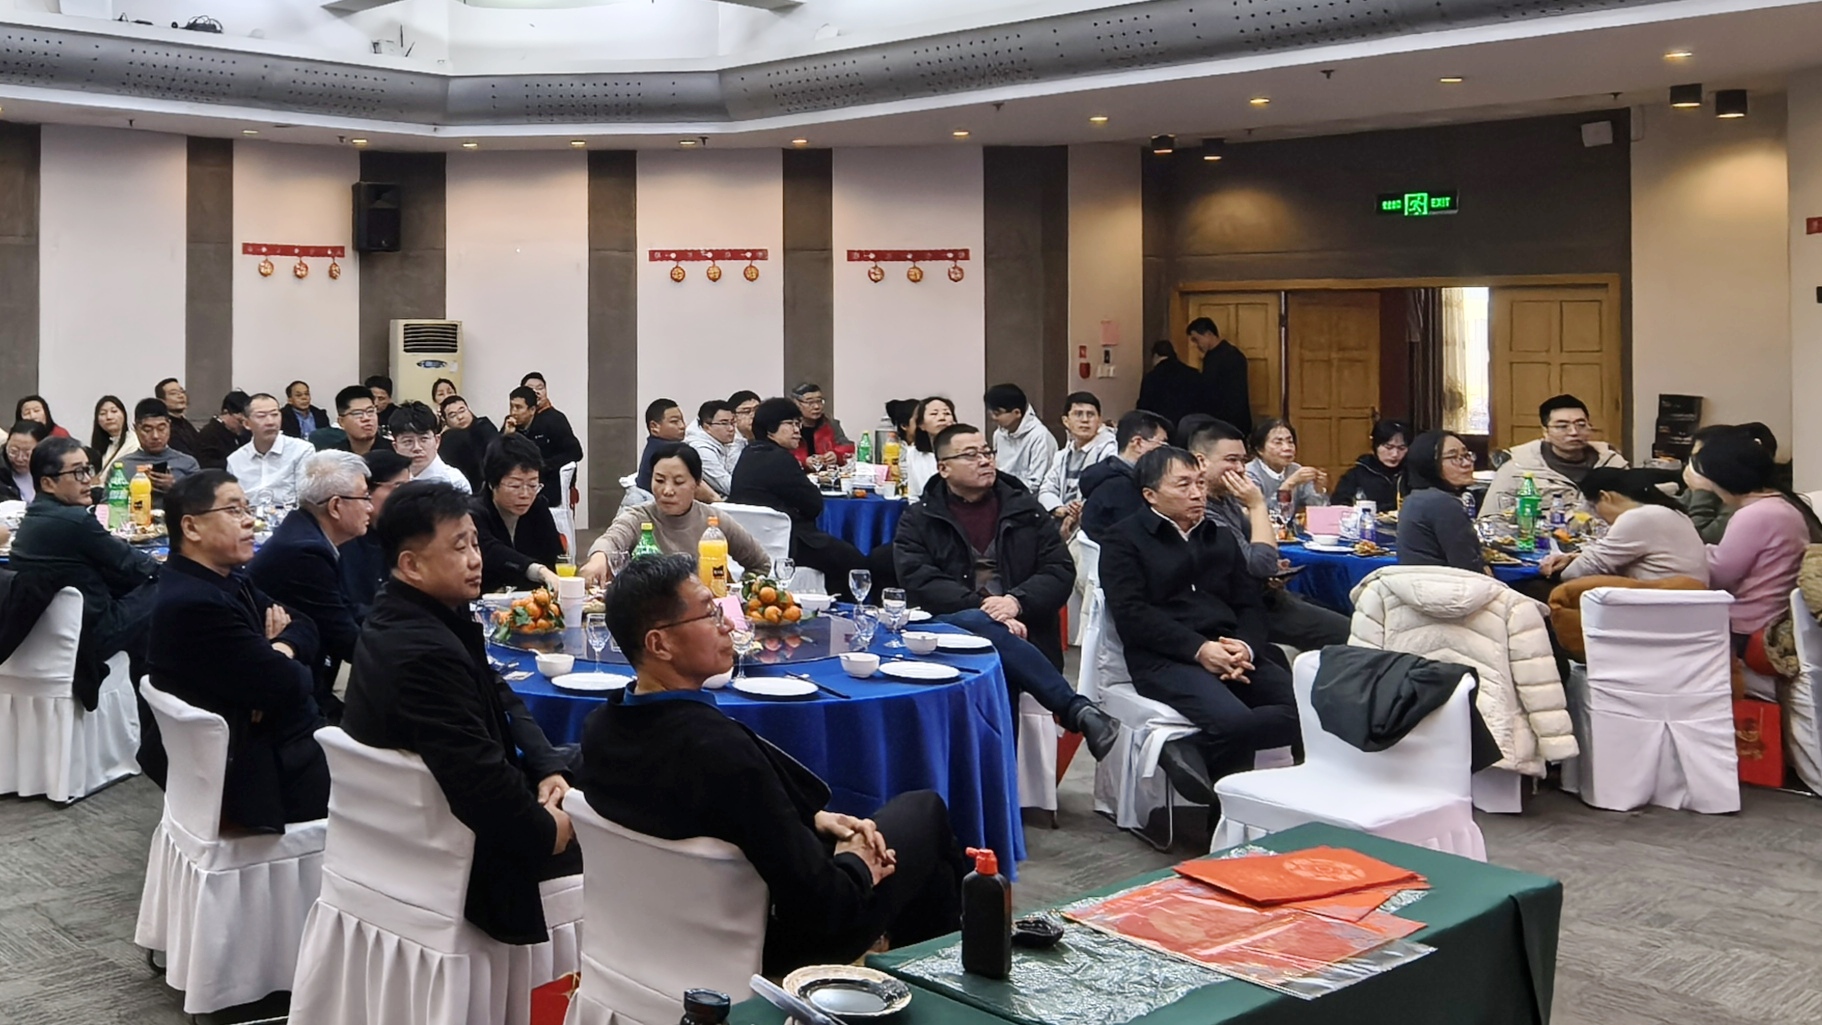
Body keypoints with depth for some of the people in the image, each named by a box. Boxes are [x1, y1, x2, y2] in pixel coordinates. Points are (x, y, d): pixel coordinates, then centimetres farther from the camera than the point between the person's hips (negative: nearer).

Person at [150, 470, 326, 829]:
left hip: (270, 735, 9)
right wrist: (285, 662, -2)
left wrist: (280, 650, -12)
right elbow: (285, 684, -24)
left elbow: (303, 625, 9)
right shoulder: (192, 604, -24)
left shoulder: (229, 579, 6)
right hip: (258, 771, -9)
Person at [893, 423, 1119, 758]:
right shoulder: (919, 521, 12)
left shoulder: (1025, 509, 17)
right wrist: (982, 607, -18)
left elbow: (1061, 570, 9)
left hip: (1022, 632, 1)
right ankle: (1078, 709, -38)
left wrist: (1016, 601, -12)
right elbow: (919, 582, -4)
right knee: (978, 625, -36)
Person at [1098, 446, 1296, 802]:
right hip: (1164, 658, -6)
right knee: (1234, 721, -35)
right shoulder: (1125, 540, 8)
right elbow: (1131, 614, -5)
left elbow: (1251, 606, 18)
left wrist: (1245, 647, -6)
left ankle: (1192, 749, -15)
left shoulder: (1222, 539, 27)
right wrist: (1199, 649, -16)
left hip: (1233, 652, 6)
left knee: (1308, 706, -23)